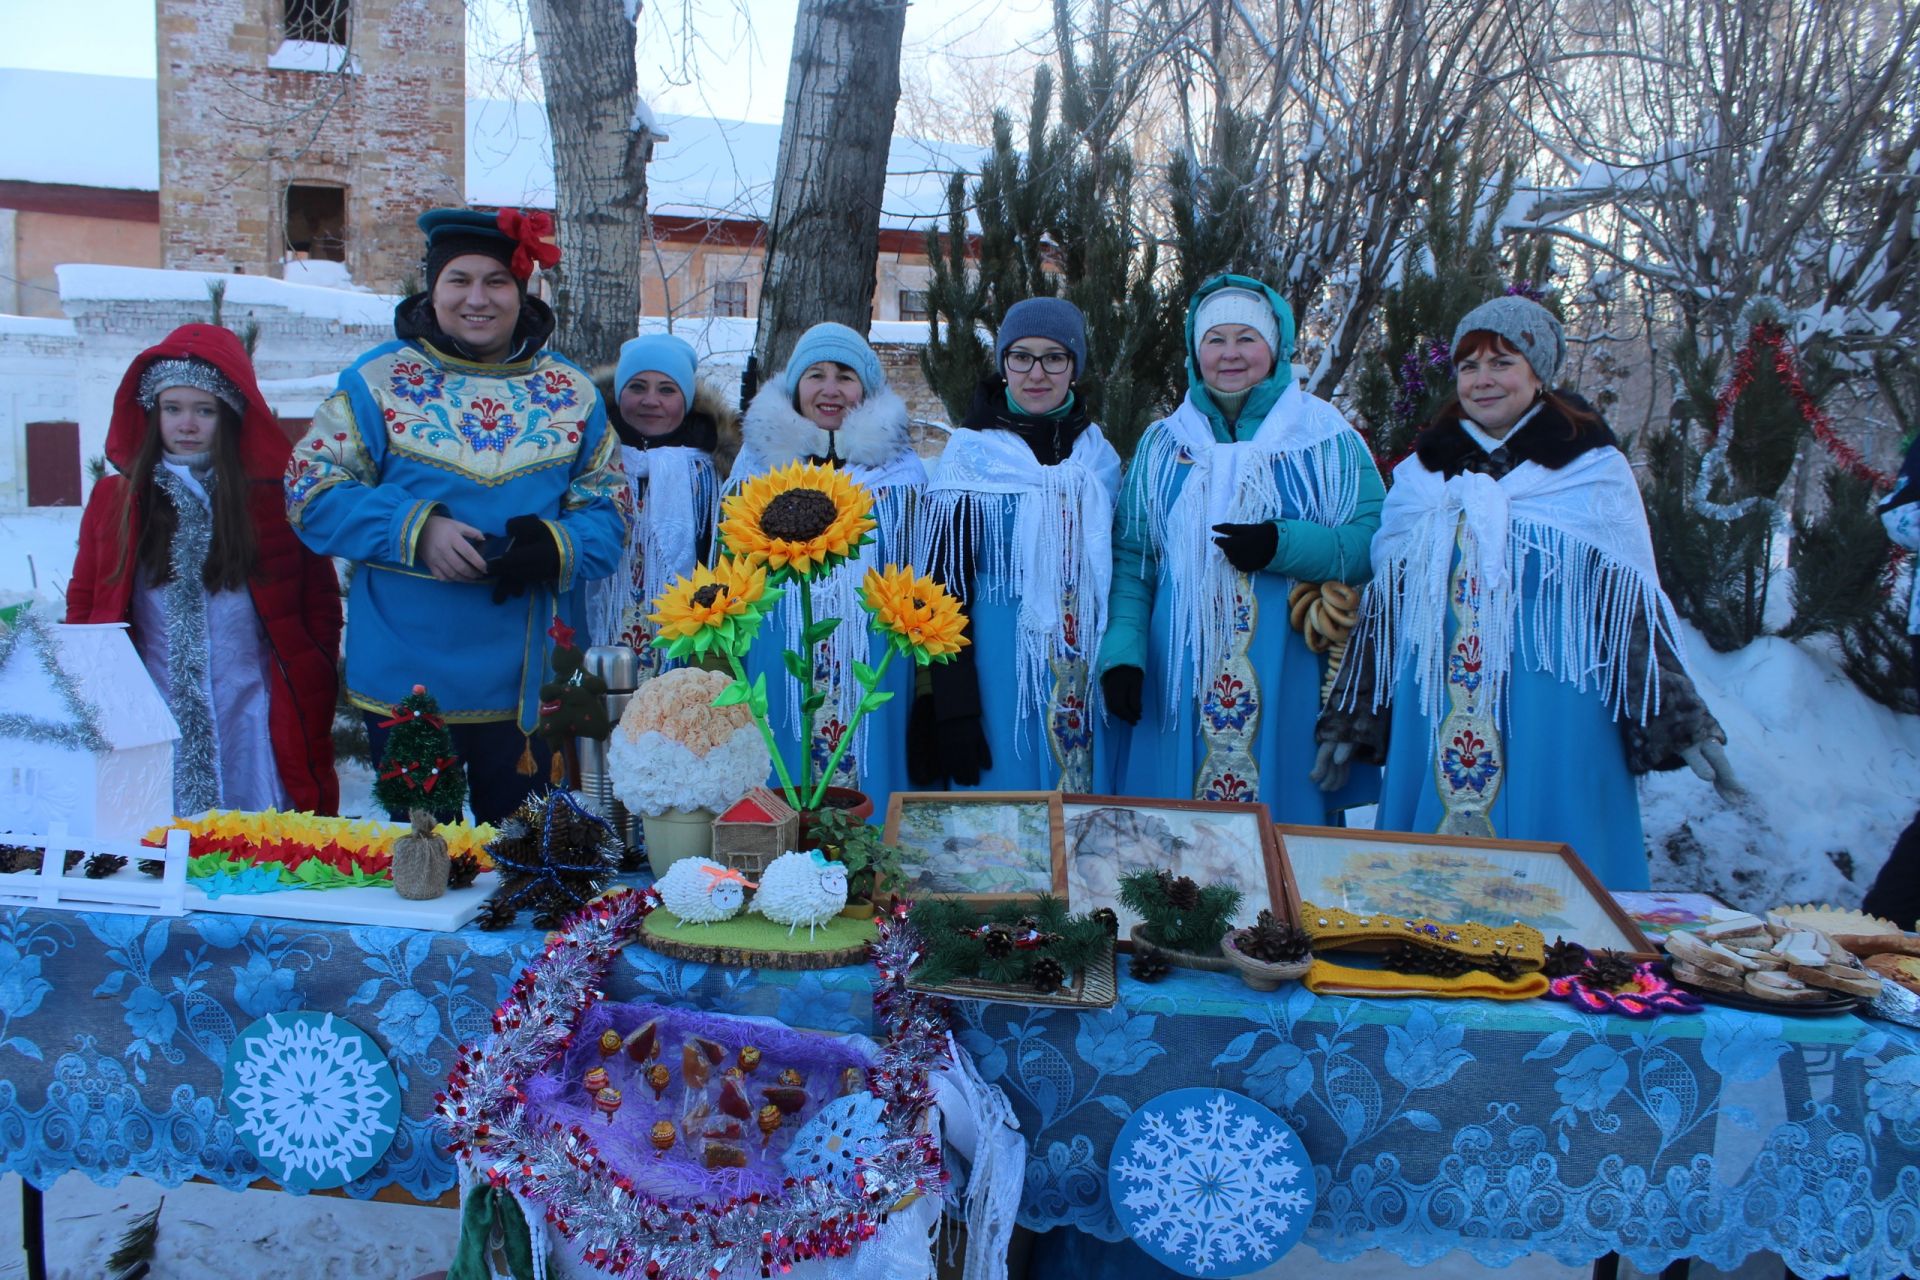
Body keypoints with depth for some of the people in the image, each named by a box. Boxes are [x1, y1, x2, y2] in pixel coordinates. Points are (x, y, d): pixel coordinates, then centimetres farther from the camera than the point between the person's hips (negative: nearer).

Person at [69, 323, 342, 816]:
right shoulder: (113, 499, 9)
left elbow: (321, 604, 3)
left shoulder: (276, 497, 2)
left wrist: (311, 710, -2)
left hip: (257, 731, -1)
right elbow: (83, 606, 12)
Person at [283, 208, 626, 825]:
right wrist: (415, 530, -17)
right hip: (406, 679, -1)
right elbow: (311, 490, -3)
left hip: (532, 683, 2)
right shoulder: (378, 381, 0)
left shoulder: (572, 392, 6)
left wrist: (556, 548, -17)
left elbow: (608, 508, 4)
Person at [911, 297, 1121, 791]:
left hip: (1086, 677, 4)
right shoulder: (971, 454, -5)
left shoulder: (1100, 457, 7)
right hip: (999, 671, -4)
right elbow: (944, 586, -8)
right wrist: (953, 709, -13)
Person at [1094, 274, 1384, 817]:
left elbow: (1375, 544, -4)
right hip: (1179, 672, 2)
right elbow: (1130, 556, 5)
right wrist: (1121, 651, -7)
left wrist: (1282, 546, -18)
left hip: (1289, 677, -1)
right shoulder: (1161, 445, 11)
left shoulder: (1327, 440, 4)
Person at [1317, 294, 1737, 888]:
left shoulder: (1592, 470, 4)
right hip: (1434, 720, 3)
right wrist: (1349, 722, 12)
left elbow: (1632, 607, 3)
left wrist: (1682, 724, -4)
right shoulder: (1423, 474, 11)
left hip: (1552, 721, -2)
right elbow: (1384, 607, 13)